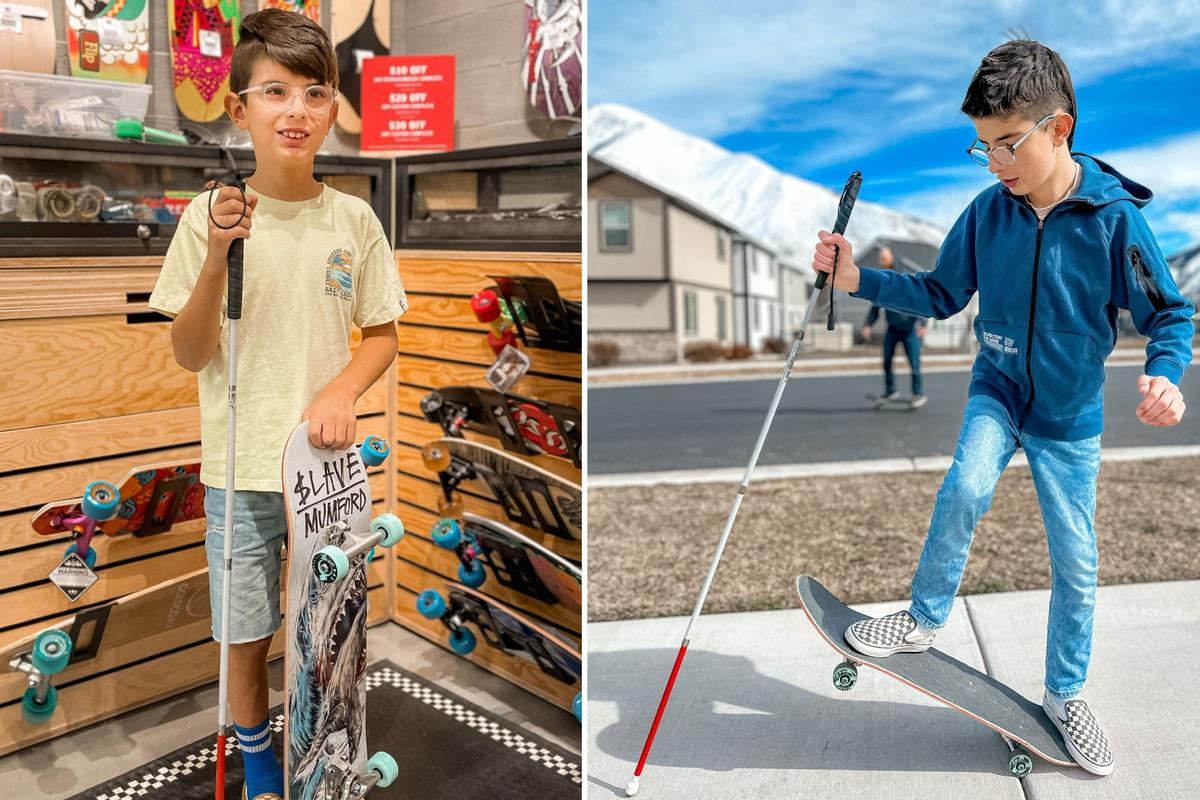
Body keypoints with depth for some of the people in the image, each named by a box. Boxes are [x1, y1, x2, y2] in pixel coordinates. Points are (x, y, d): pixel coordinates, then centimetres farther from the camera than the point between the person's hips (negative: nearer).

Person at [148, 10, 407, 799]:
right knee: (248, 630, 14)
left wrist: (341, 389, -14)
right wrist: (217, 258, -19)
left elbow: (383, 336, 5)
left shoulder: (354, 219, -3)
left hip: (328, 460, 1)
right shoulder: (211, 215, -7)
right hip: (242, 466, 0)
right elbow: (190, 356, -5)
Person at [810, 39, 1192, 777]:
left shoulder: (1115, 217, -18)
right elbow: (942, 295, 2)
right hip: (997, 391, 1)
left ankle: (1066, 695, 30)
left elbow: (1171, 315, -9)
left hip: (1071, 417, -1)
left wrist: (1165, 375, -29)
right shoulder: (988, 212, -10)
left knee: (1077, 564, 7)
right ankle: (924, 620, -6)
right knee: (967, 485, -29)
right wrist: (859, 279, -11)